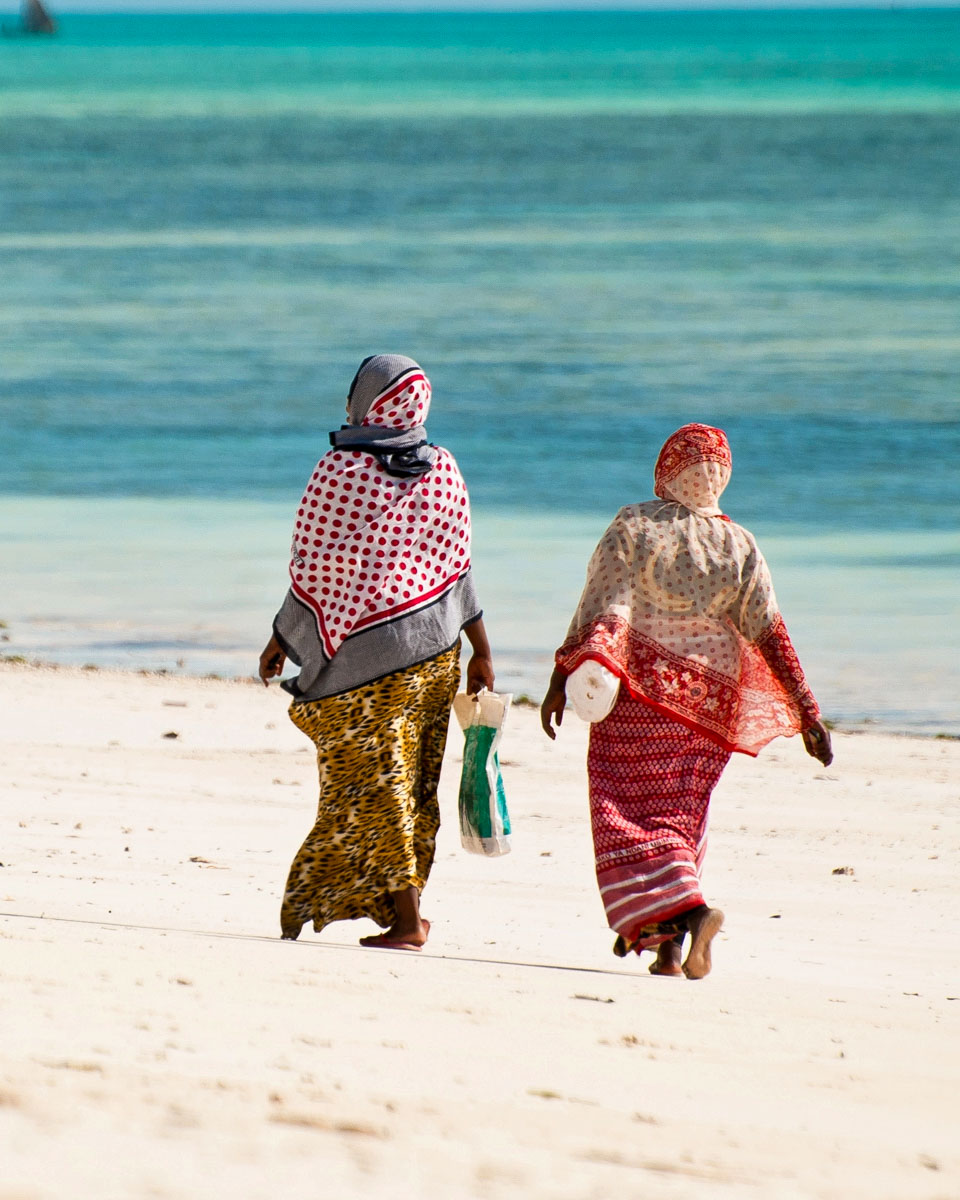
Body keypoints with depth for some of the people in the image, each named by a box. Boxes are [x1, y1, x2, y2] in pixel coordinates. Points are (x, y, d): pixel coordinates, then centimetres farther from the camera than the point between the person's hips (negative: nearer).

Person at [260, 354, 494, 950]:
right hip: (436, 647, 5)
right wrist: (481, 652, 10)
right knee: (414, 783, 11)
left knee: (371, 786, 0)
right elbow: (458, 565, 5)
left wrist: (282, 640, 2)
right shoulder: (443, 470, 2)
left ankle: (405, 917, -5)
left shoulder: (339, 472, -12)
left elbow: (312, 570, -10)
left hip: (364, 653, -5)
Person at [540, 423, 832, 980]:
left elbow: (601, 610, -11)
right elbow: (770, 632, -3)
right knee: (681, 811, 13)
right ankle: (669, 947, 8)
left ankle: (687, 908, -26)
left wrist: (562, 678, -11)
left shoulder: (635, 527, -5)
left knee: (632, 812, -3)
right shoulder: (740, 546, 3)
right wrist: (807, 711, -3)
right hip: (709, 699, 4)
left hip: (639, 688, -4)